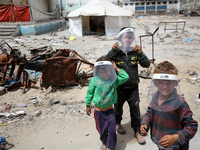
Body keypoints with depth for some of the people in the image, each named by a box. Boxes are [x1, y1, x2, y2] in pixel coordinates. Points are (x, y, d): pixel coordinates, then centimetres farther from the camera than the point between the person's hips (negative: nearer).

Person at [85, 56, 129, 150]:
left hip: (110, 111, 1)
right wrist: (88, 105, 4)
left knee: (112, 130, 2)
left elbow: (125, 77, -12)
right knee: (102, 130, 17)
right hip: (99, 111, 0)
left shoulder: (114, 80, -10)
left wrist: (116, 68, -12)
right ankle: (104, 142, 48)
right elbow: (89, 92, -2)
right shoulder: (94, 80, -13)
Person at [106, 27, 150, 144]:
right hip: (119, 86, 0)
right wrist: (113, 51, -24)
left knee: (135, 109, 7)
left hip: (133, 87, 1)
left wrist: (140, 53, -19)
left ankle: (137, 131, 25)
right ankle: (118, 123, 48)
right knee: (118, 106, 19)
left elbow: (147, 64, -6)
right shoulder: (116, 52, -7)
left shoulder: (135, 52, -3)